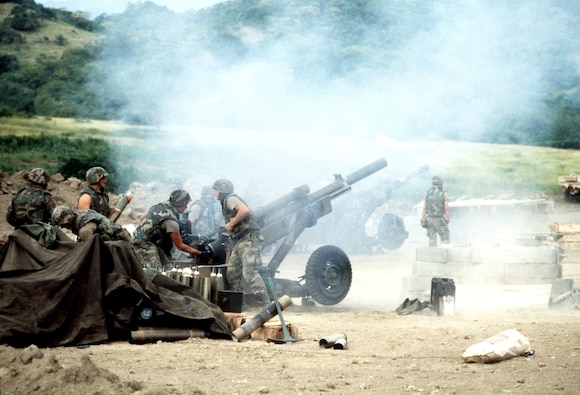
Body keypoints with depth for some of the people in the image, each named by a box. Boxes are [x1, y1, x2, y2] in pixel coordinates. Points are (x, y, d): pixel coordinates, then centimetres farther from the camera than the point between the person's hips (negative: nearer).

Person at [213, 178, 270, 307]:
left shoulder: (230, 199, -6)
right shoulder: (226, 202, 22)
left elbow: (244, 210, -25)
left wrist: (231, 224, -14)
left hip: (249, 239, -11)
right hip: (239, 242, 11)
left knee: (249, 272, -19)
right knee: (232, 273, 9)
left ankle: (264, 302, -21)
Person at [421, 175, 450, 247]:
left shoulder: (427, 193, 1)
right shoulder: (443, 194, -10)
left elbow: (424, 208, 1)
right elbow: (446, 208, -8)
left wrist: (422, 220, 6)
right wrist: (448, 218, 5)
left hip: (429, 219, 4)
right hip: (439, 220, -4)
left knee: (432, 238, 8)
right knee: (445, 238, 2)